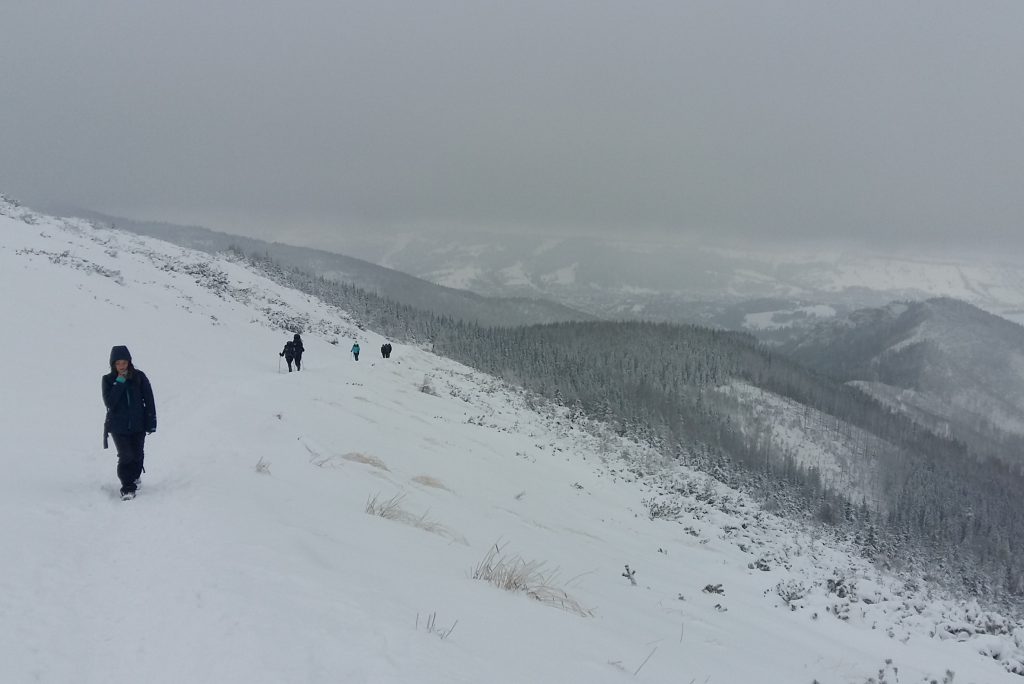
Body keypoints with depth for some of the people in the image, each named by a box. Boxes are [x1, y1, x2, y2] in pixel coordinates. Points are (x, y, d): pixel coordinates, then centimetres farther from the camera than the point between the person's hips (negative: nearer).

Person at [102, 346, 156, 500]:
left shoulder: (139, 377, -2)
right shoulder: (108, 380, -2)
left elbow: (149, 400, 2)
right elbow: (109, 402, -15)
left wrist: (151, 422, -1)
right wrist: (119, 383, -19)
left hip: (138, 424, 1)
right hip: (118, 426, -1)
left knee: (138, 456, 7)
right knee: (125, 457, -12)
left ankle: (134, 478, 34)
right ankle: (127, 488, -3)